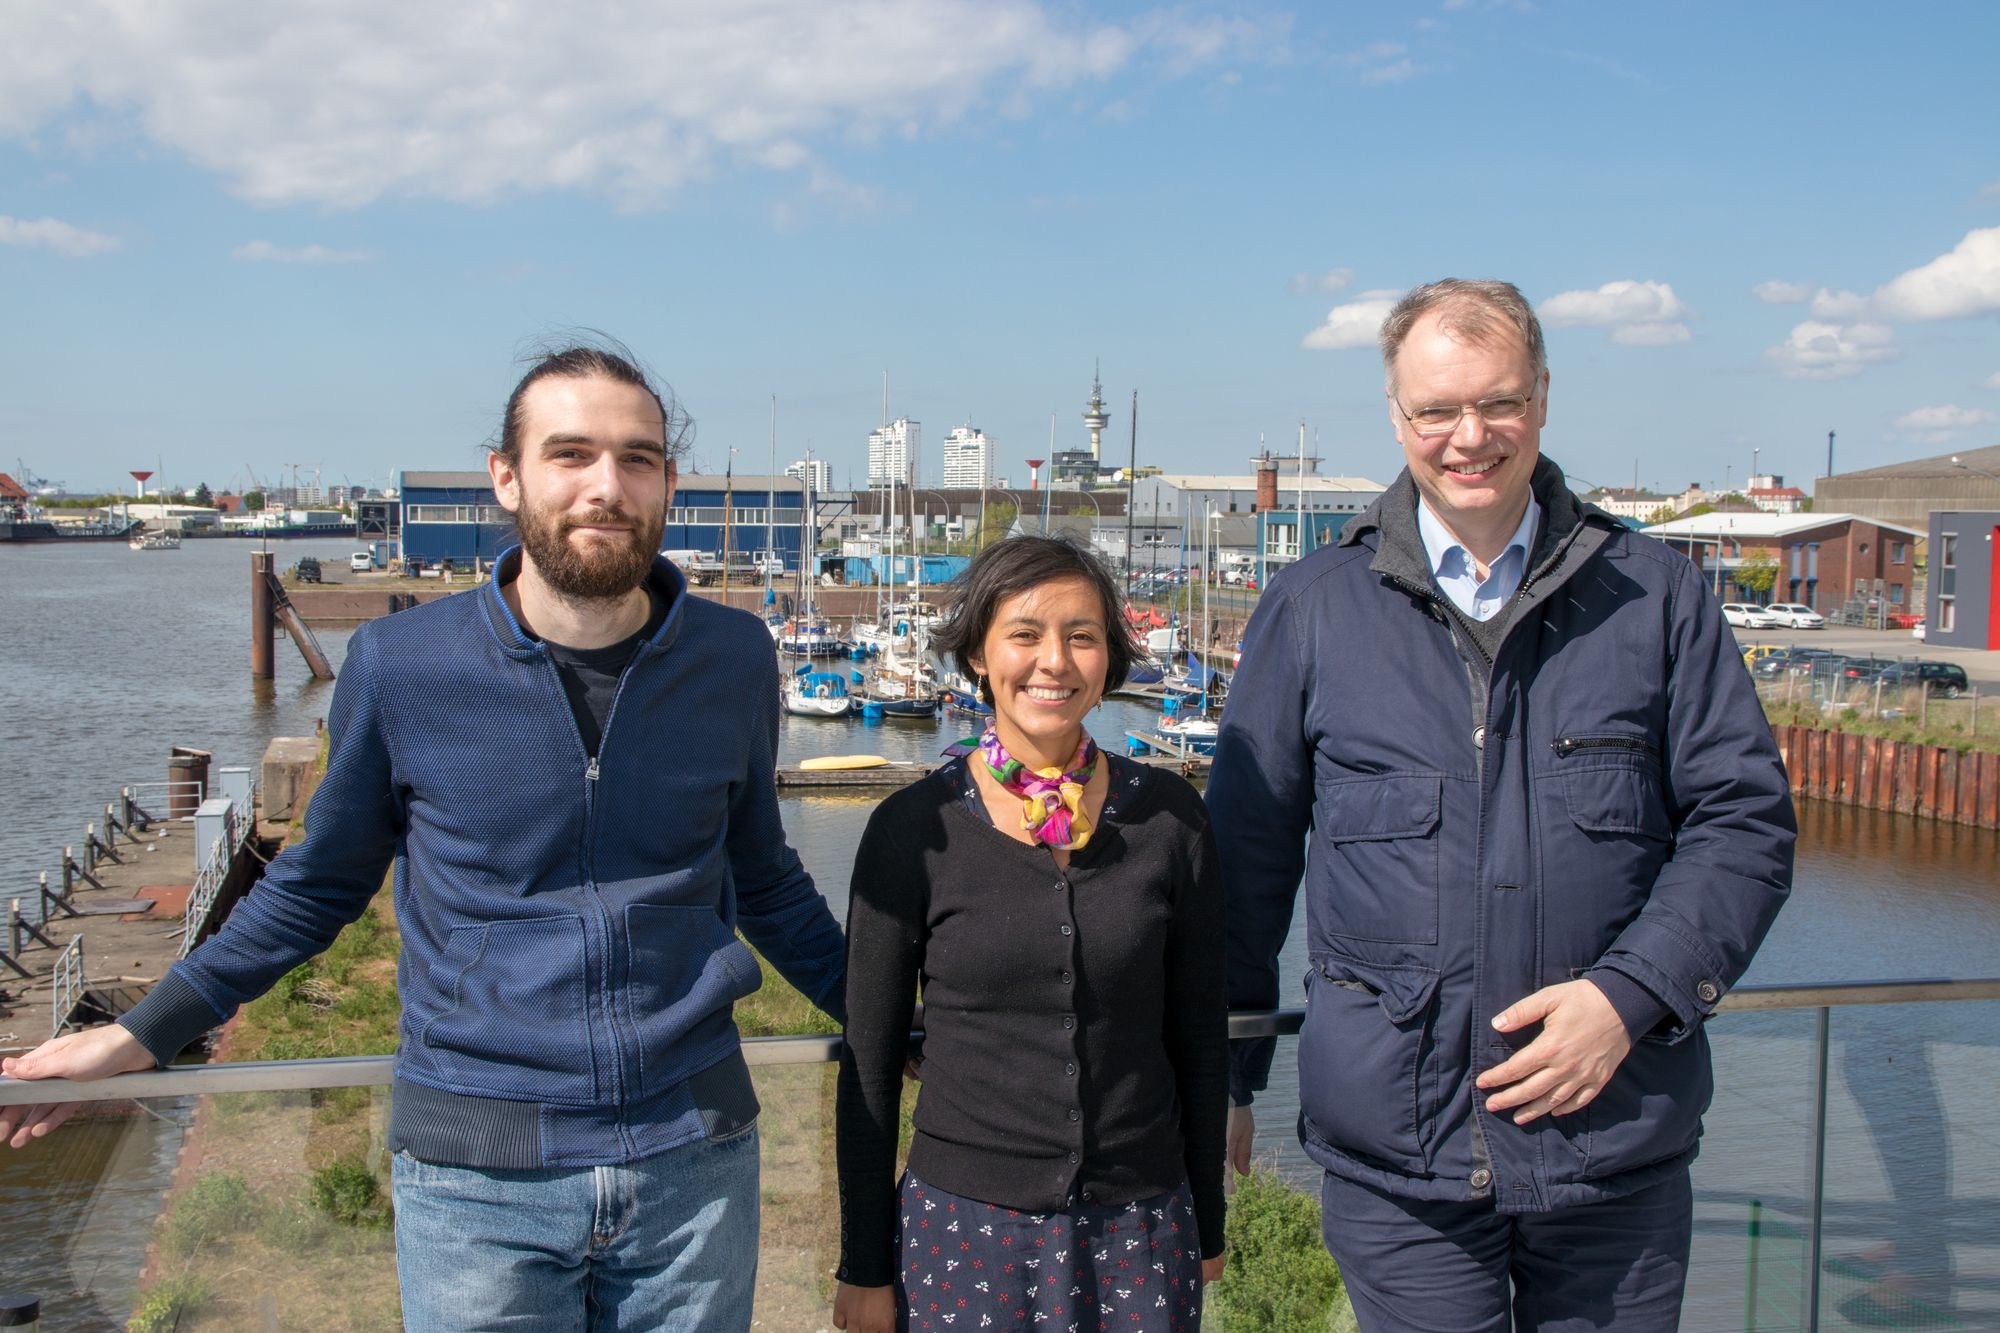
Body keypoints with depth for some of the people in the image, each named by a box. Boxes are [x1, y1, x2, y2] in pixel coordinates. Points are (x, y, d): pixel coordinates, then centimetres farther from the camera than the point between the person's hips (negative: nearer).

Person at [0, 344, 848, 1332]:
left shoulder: (732, 660, -1)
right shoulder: (399, 666, -7)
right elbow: (320, 882, 8)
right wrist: (143, 1034, 7)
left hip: (693, 1159, 2)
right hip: (479, 1172, -2)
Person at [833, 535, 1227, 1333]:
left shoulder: (1168, 816, -2)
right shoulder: (915, 829, -7)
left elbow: (1199, 1036, 6)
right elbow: (870, 1060, -2)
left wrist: (1207, 1228, 9)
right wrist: (866, 1267, 1)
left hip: (1140, 1234, 2)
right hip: (966, 1227, -1)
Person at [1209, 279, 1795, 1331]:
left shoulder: (1655, 596, 4)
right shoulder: (1312, 610, 3)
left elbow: (1744, 819, 5)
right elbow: (1245, 851, 8)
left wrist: (1630, 994, -10)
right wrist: (1221, 1076, 9)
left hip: (1617, 1144, 1)